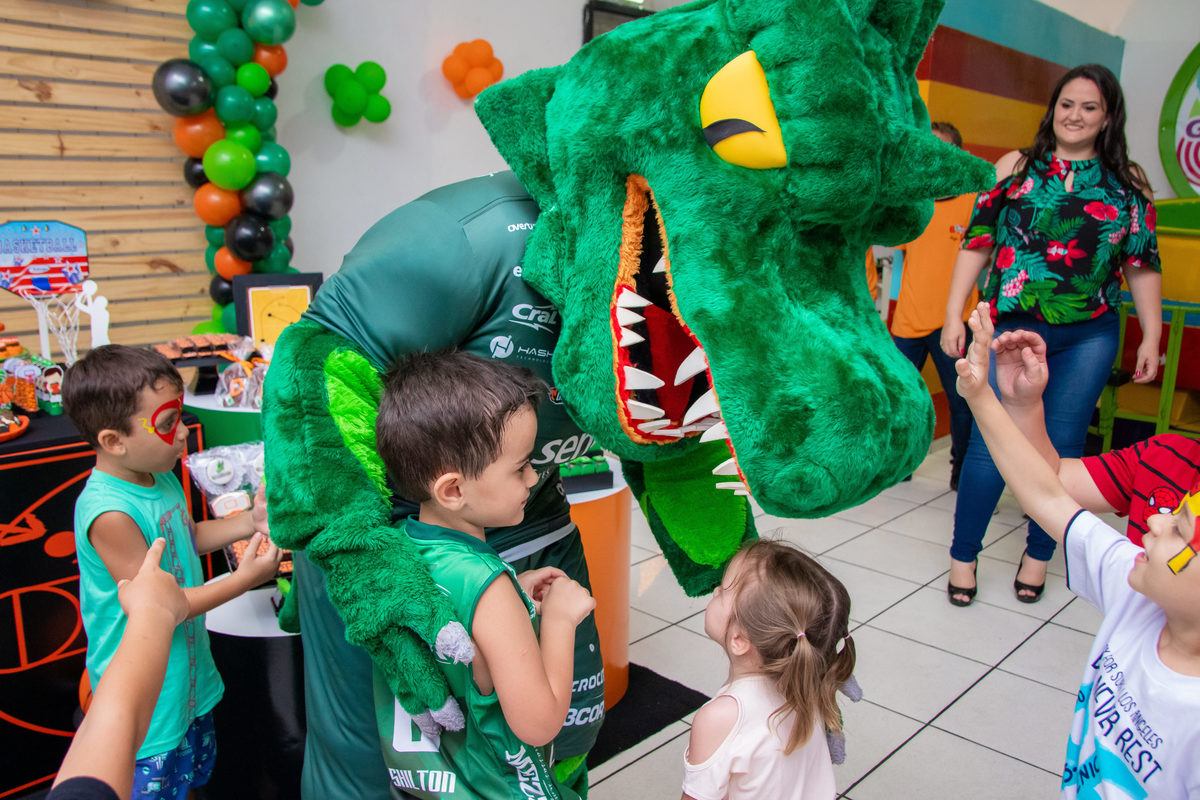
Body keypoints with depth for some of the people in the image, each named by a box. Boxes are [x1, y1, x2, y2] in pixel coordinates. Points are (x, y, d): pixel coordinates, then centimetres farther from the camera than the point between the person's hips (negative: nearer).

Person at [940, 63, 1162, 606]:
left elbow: (1143, 264, 9)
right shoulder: (1015, 168, 5)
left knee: (1062, 446, 6)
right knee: (992, 440, -3)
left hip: (1088, 338, 2)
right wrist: (953, 316, -4)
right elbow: (977, 243, 2)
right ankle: (963, 556, 10)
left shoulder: (1128, 182, 9)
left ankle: (1038, 554, 23)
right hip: (1012, 328, -1)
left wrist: (1152, 337, 5)